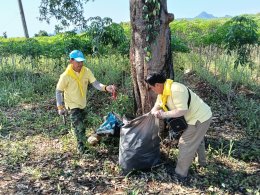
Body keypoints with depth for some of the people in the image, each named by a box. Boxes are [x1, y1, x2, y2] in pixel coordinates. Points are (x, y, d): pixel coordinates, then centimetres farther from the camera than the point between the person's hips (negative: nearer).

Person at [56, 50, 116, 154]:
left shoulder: (86, 71, -14)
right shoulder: (65, 76, -25)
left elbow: (95, 84, -21)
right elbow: (58, 91, -14)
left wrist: (106, 88, -41)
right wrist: (60, 107, -16)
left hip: (82, 103, 5)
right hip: (72, 105, -5)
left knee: (82, 125, 23)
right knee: (79, 126, -7)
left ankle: (81, 145, 50)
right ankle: (82, 147, 17)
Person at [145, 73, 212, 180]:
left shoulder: (176, 90, -32)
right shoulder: (162, 92, -1)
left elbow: (182, 110, -34)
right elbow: (156, 107, 2)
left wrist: (164, 114, -25)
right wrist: (156, 112, -21)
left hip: (200, 118, -10)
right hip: (199, 115, 10)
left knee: (185, 144, -3)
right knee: (197, 139, 31)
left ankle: (180, 174, 11)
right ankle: (202, 161, 55)